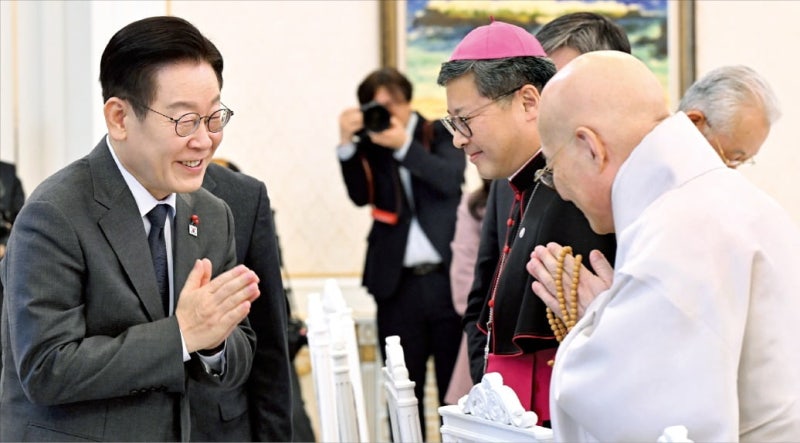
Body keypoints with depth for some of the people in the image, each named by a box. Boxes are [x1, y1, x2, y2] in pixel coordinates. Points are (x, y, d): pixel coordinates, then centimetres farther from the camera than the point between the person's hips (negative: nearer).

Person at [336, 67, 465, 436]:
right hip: (398, 283, 2)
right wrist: (348, 145, -17)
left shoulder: (440, 134, 5)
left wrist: (403, 146, -20)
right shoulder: (369, 146, 9)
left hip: (446, 278, -1)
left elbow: (451, 180, -12)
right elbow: (361, 196, -5)